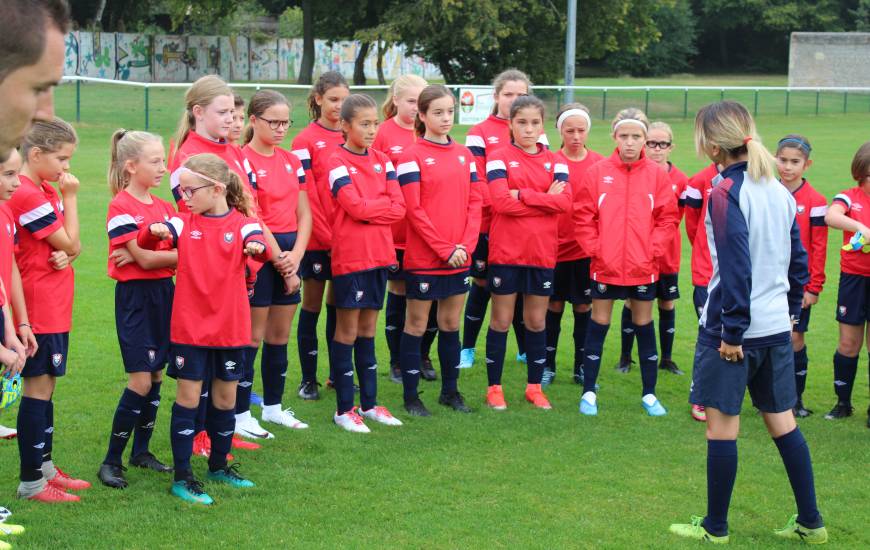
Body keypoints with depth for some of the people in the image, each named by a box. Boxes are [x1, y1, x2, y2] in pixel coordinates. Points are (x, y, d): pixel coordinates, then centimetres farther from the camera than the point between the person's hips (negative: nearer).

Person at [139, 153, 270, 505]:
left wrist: (257, 246, -45)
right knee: (188, 396, 1)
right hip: (189, 327, 0)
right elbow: (145, 242, -8)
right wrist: (154, 231, -30)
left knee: (226, 397, 12)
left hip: (230, 328, 0)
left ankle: (219, 465, 30)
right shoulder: (183, 222, 2)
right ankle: (182, 476, 5)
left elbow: (259, 243, -22)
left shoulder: (242, 223, -4)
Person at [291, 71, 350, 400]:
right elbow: (305, 197, -10)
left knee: (338, 305, 12)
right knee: (312, 306, 4)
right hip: (318, 239, -4)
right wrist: (326, 236, -13)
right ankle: (308, 379, 11)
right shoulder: (306, 141, -6)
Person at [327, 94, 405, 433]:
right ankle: (344, 408, 7)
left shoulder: (382, 161, 9)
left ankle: (369, 403, 20)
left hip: (379, 254, 6)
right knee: (347, 331, 1)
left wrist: (367, 209, -11)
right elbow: (356, 206, -19)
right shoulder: (338, 163, -8)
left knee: (368, 329, 13)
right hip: (349, 256, -6)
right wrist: (385, 204, -6)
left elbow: (399, 209, 1)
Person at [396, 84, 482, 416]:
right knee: (417, 325, 3)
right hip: (423, 257, -5)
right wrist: (445, 249, -15)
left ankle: (450, 390, 22)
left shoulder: (464, 155, 10)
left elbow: (474, 202, 7)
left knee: (451, 323, 12)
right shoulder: (412, 157, -7)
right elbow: (414, 210, -12)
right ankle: (411, 396, 10)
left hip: (459, 257, 5)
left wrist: (466, 245, -7)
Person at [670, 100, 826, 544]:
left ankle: (715, 527, 11)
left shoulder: (726, 193, -14)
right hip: (777, 326, 8)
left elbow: (736, 267, -19)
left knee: (721, 424, 2)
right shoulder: (779, 190, 9)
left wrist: (732, 329, -16)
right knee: (782, 422, 14)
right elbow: (797, 259, 14)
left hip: (733, 329, -7)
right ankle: (810, 523, 18)